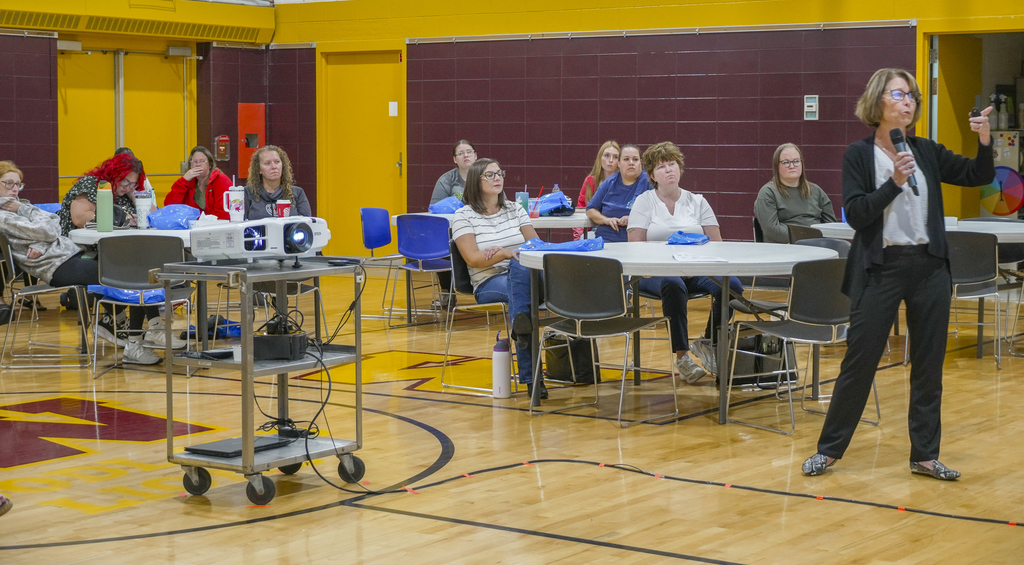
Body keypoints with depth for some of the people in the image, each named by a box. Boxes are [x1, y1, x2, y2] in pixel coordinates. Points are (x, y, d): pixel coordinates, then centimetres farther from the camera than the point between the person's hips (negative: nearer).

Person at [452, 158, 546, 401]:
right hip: (488, 283, -3)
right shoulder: (463, 216, 5)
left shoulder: (514, 209, 19)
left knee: (520, 270, -37)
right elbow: (473, 259, -7)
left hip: (524, 273, 3)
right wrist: (506, 254, -24)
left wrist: (505, 252, -7)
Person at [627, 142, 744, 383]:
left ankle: (708, 344, -3)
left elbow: (716, 243, 7)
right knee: (673, 284, -40)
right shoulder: (644, 202, 8)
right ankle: (682, 357, -32)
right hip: (657, 272, -3)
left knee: (732, 286, -27)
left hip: (696, 271, 3)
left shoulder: (697, 201, 15)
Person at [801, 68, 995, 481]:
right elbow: (856, 214, -11)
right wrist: (894, 182, -21)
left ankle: (925, 455, 17)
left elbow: (978, 177, 6)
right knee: (860, 361, 0)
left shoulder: (927, 152, 7)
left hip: (928, 268, 4)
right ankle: (829, 449, 12)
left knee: (929, 365, 8)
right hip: (881, 269, -4)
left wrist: (984, 142, -12)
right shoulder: (859, 155, -3)